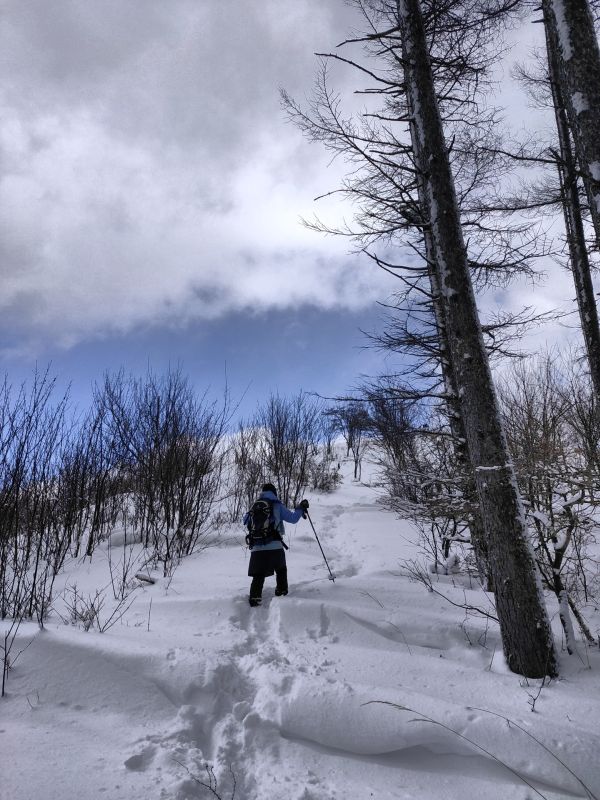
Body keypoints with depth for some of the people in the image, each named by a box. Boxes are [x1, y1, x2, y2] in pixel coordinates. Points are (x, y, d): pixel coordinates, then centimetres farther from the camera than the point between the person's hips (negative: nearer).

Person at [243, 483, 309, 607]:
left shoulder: (254, 507, 12)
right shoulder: (277, 506, 2)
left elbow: (246, 521, 26)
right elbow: (292, 518, 4)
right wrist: (301, 508, 19)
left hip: (256, 548, 2)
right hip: (275, 547, -2)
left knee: (258, 575, 5)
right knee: (281, 569, 22)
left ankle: (255, 597, -10)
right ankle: (281, 592, 24)